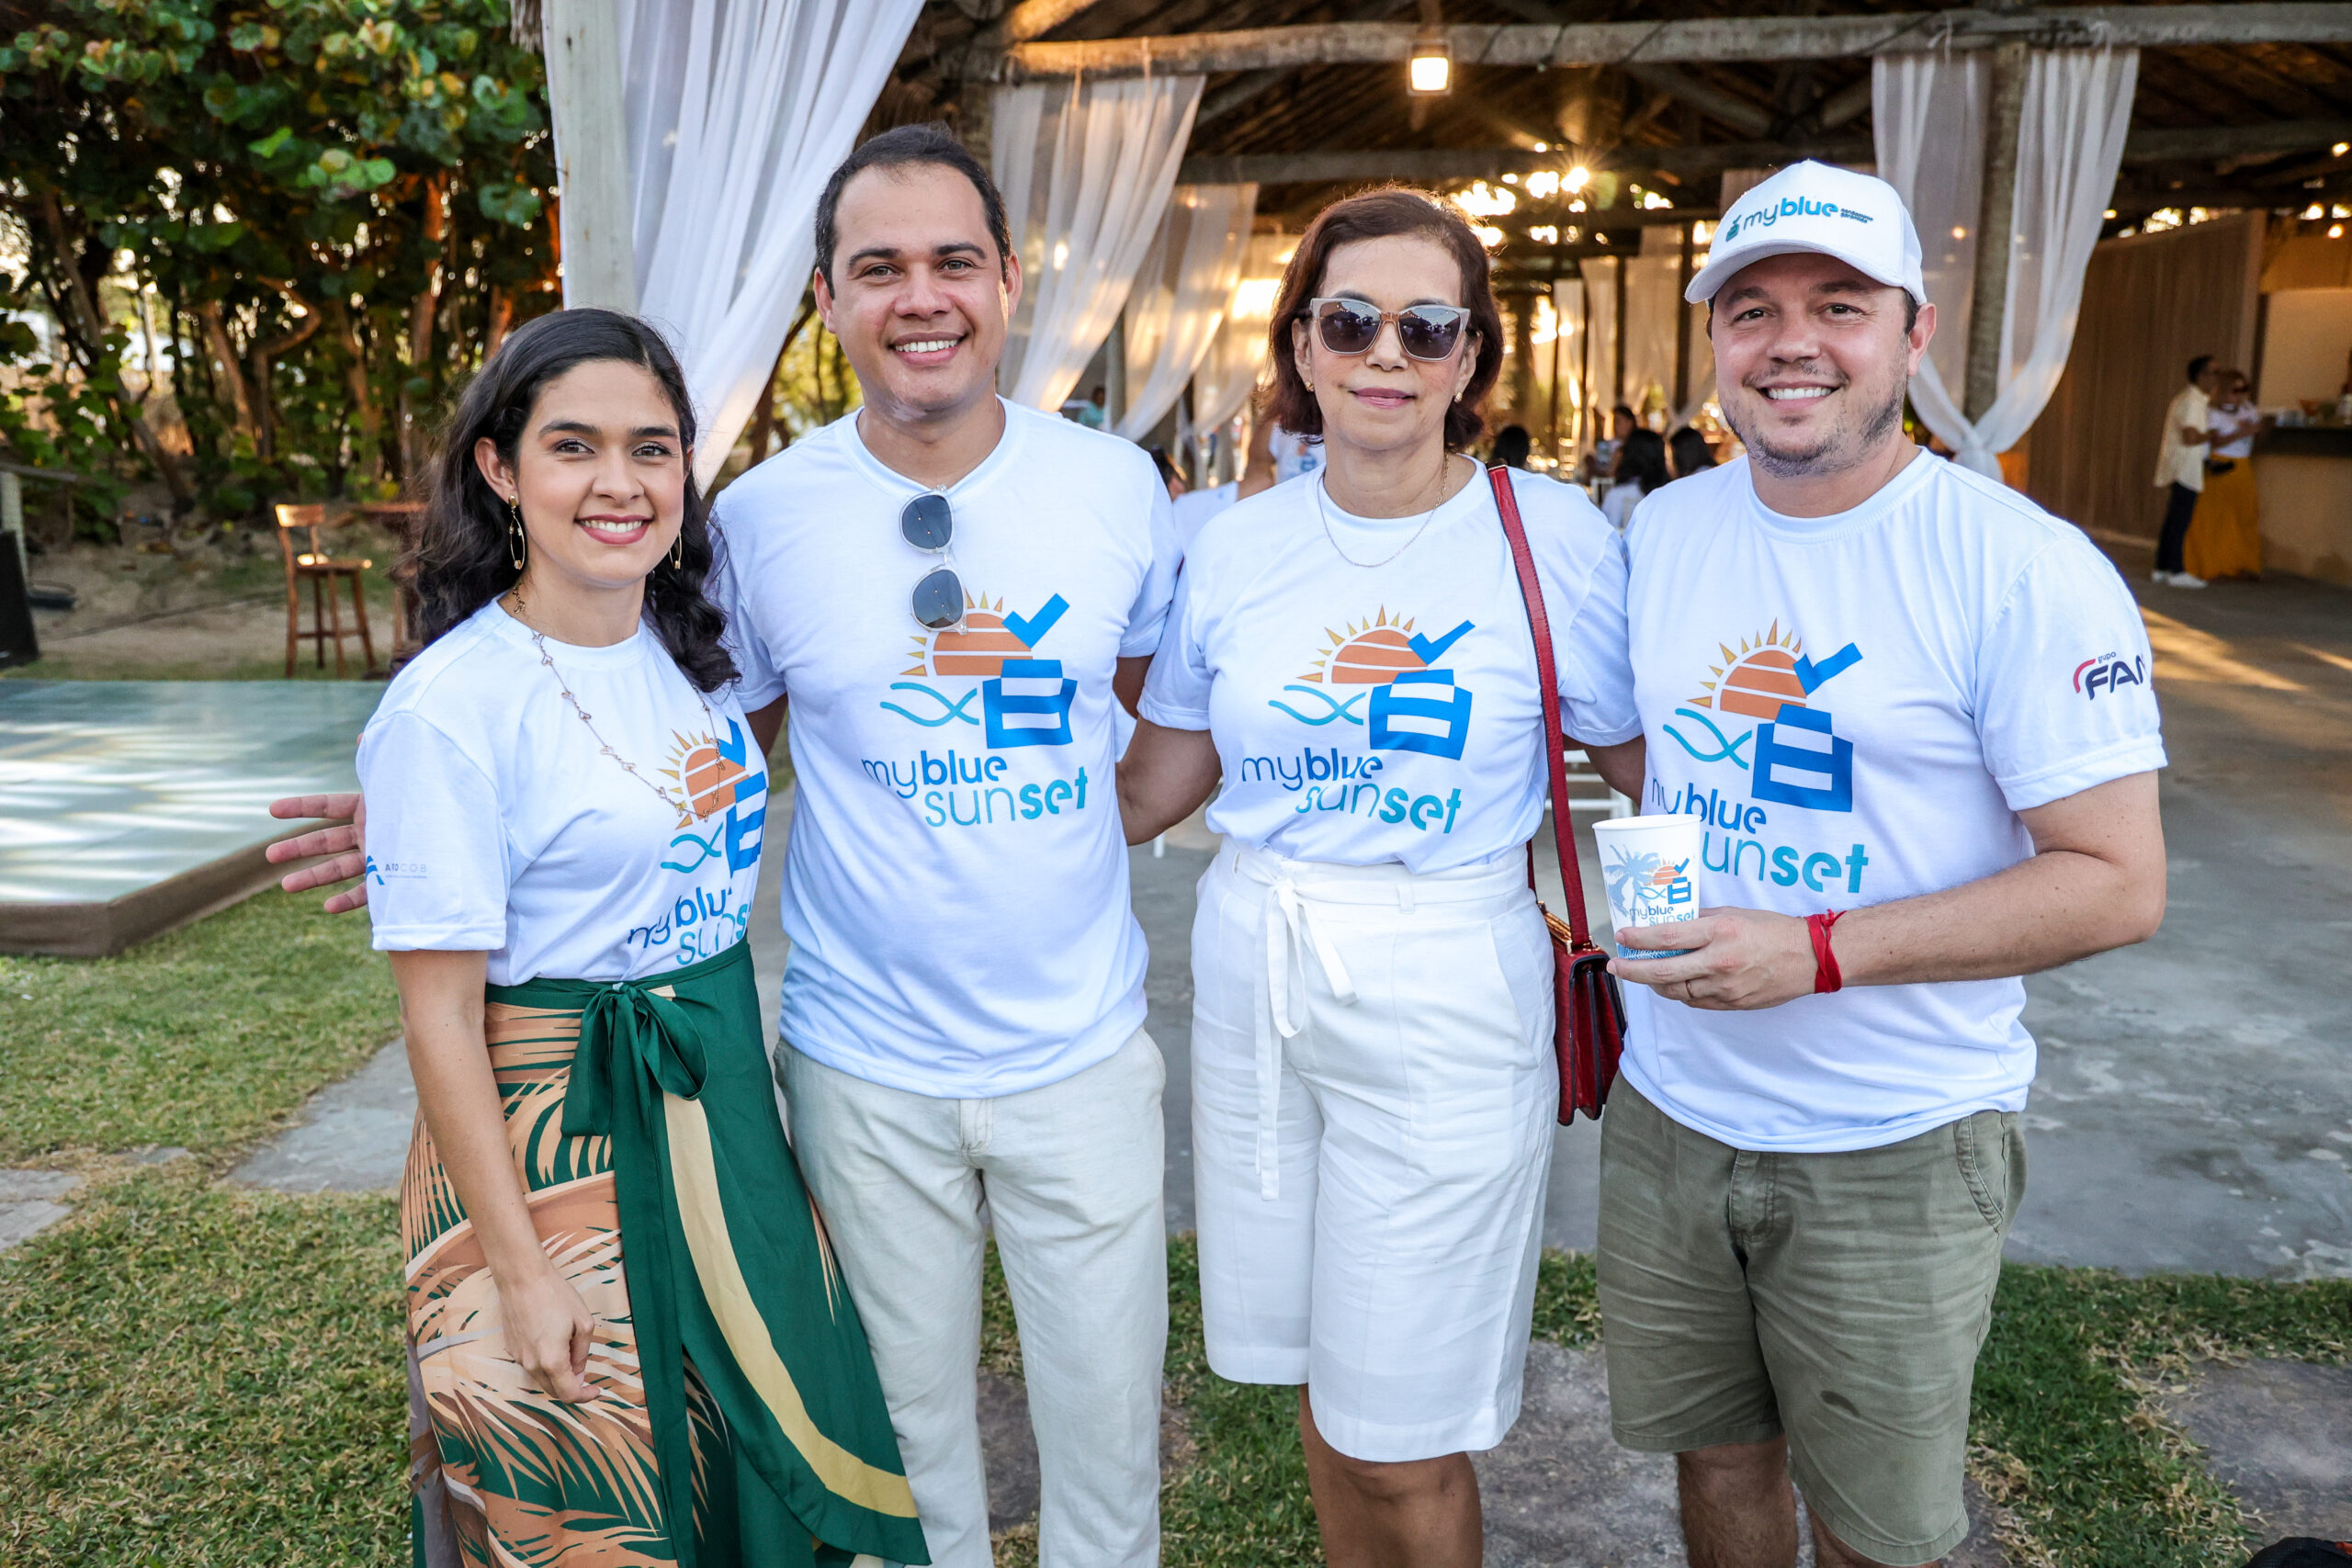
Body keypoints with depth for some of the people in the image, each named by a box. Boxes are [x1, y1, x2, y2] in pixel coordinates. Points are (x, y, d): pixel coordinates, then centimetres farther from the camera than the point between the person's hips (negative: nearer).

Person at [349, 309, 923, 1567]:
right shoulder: (450, 706, -19)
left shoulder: (692, 649, 2)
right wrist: (520, 1269, -15)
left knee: (771, 1456, 18)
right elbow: (440, 1014, -16)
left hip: (722, 1097, 7)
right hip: (555, 1136, -6)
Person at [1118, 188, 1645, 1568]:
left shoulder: (1557, 540, -8)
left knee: (1403, 1440, 6)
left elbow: (1658, 779, -1)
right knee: (1318, 1387, 19)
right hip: (1252, 985, 4)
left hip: (1446, 1002, -4)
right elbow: (1151, 789, 8)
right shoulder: (1237, 546, 2)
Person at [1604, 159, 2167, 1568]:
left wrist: (1816, 951, -24)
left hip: (1895, 1148, -4)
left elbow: (2120, 881, -16)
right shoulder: (1665, 528, 2)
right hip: (1670, 1109, 4)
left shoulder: (2024, 569, -15)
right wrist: (1607, 924, 4)